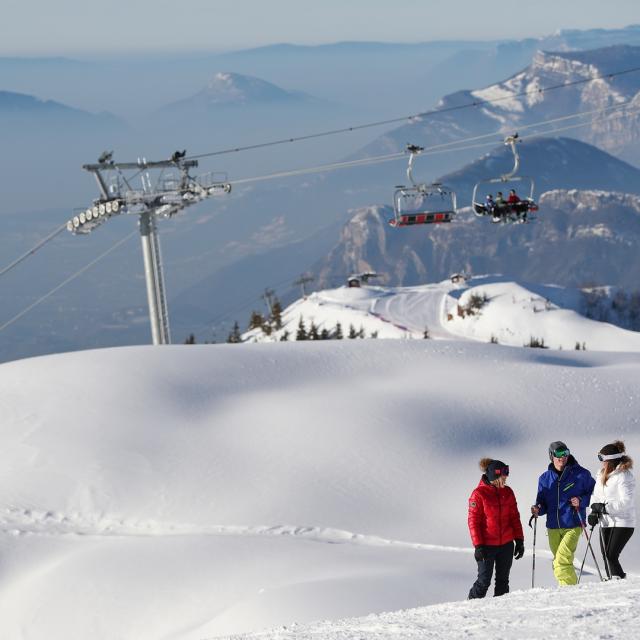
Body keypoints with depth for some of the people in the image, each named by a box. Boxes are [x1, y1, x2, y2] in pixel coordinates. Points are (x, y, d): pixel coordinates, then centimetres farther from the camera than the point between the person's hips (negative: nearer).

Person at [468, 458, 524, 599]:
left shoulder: (507, 492, 5)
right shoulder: (479, 494, -9)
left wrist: (519, 540, 8)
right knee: (484, 581, -3)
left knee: (502, 581, 9)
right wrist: (478, 546, -14)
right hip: (487, 545, -5)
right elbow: (473, 521, -9)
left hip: (506, 545, 5)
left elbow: (514, 517, 12)